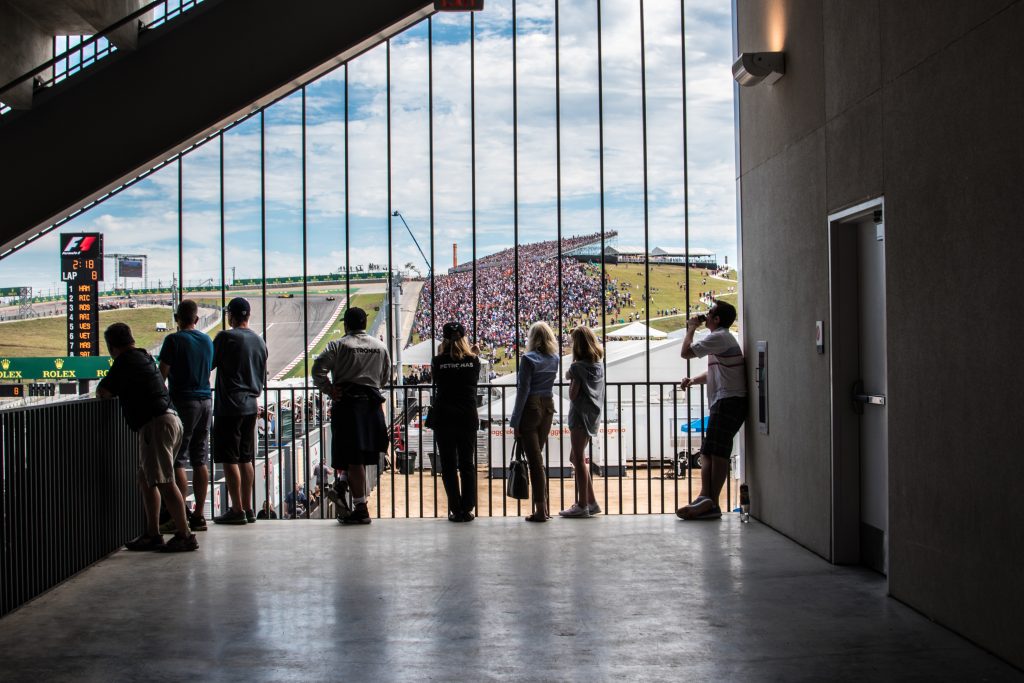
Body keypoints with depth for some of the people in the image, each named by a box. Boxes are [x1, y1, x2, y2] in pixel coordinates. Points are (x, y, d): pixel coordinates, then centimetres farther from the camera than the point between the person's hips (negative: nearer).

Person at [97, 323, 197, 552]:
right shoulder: (144, 357, 21)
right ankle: (153, 535, 16)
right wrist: (115, 389, 23)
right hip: (169, 419, 10)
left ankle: (185, 535, -10)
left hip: (156, 423, -10)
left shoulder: (126, 361, -7)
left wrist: (104, 390, 14)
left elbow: (104, 392, -7)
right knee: (146, 480, 14)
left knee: (164, 482, -10)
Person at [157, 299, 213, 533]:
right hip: (206, 400, 6)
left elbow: (162, 375, -9)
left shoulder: (174, 340, -8)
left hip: (183, 401, -6)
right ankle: (198, 516, 11)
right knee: (199, 461, 9)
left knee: (177, 461, -4)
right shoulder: (207, 341, 11)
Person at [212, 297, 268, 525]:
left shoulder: (226, 337, -11)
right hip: (250, 406, 7)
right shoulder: (260, 341, 10)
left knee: (229, 459, -2)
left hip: (228, 406, -7)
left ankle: (237, 510, -3)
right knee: (246, 459, 12)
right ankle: (248, 509, 14)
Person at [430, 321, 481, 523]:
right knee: (467, 464, 9)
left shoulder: (439, 361, -5)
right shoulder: (473, 360, -1)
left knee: (448, 465, 5)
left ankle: (456, 510, 3)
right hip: (468, 417, 1)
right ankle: (467, 509, 7)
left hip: (443, 418, -1)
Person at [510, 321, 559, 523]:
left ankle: (541, 510, -2)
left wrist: (515, 421, -8)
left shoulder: (528, 359, -11)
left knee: (535, 460, -3)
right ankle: (543, 505, 17)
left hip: (531, 408, -6)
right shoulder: (554, 359, 6)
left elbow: (523, 390, -13)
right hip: (548, 407, 6)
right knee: (538, 456, 16)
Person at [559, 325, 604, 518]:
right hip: (593, 415, 8)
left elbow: (573, 395, -15)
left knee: (579, 460, -3)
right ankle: (591, 502, 15)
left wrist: (570, 378, -1)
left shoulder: (577, 367, -14)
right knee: (577, 457, 16)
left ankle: (583, 505, -2)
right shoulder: (599, 365, 9)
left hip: (580, 415, -8)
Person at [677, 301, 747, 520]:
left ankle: (710, 502, -16)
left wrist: (691, 328, 3)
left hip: (728, 401, -11)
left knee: (717, 452, -13)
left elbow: (686, 352, -13)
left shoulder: (719, 337, -9)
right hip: (725, 402, 11)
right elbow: (713, 373, 29)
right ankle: (707, 499, -3)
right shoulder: (724, 338, 25)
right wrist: (693, 380, 11)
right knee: (708, 452, 5)